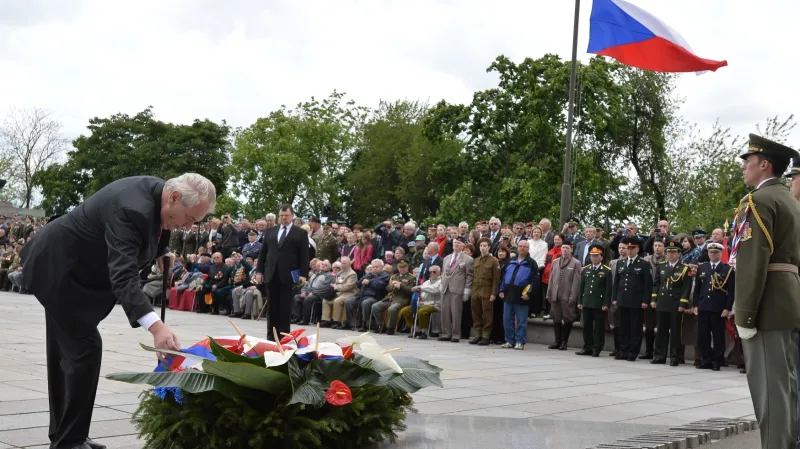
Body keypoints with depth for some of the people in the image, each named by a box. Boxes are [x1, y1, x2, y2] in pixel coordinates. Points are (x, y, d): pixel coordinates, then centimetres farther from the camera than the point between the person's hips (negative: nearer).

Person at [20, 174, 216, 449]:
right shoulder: (132, 209, -34)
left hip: (61, 265, 10)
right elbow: (123, 276, -43)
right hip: (57, 269, -10)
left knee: (67, 350, 15)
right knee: (86, 348, -11)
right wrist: (156, 327, -53)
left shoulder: (155, 190, -5)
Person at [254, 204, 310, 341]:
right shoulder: (270, 232, 14)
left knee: (285, 308, 0)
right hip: (271, 274, 3)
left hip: (288, 275, -3)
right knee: (272, 307, 7)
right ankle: (271, 336, 12)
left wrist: (303, 274, -10)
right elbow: (263, 252, 13)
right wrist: (259, 271, 5)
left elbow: (304, 255, -2)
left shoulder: (301, 233, 3)